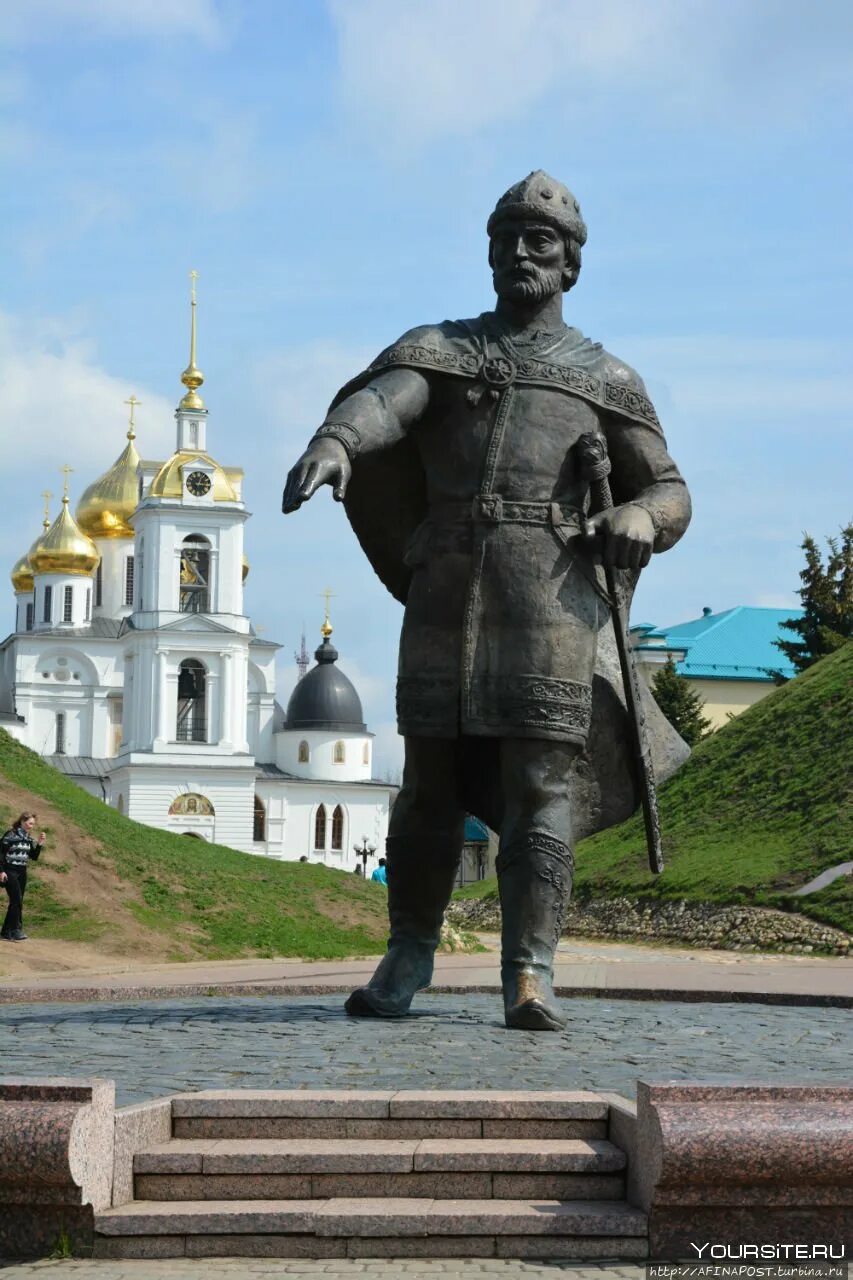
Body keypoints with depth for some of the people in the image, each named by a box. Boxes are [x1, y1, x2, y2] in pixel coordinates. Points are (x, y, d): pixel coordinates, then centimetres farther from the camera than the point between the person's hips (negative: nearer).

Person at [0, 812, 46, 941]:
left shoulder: (28, 838, 9)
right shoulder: (11, 835, -11)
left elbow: (33, 857, 10)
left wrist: (39, 844, -4)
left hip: (22, 872, 7)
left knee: (16, 902, 7)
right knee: (17, 900, -14)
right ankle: (16, 930, -11)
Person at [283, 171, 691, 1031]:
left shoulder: (605, 378, 16)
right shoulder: (438, 347, 15)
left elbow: (673, 494, 17)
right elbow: (381, 400, -8)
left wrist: (640, 516, -9)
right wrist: (332, 441, -32)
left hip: (549, 594, -1)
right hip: (445, 591, 1)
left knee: (540, 784, -8)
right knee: (431, 780, 5)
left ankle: (529, 977, -7)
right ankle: (406, 960, 17)